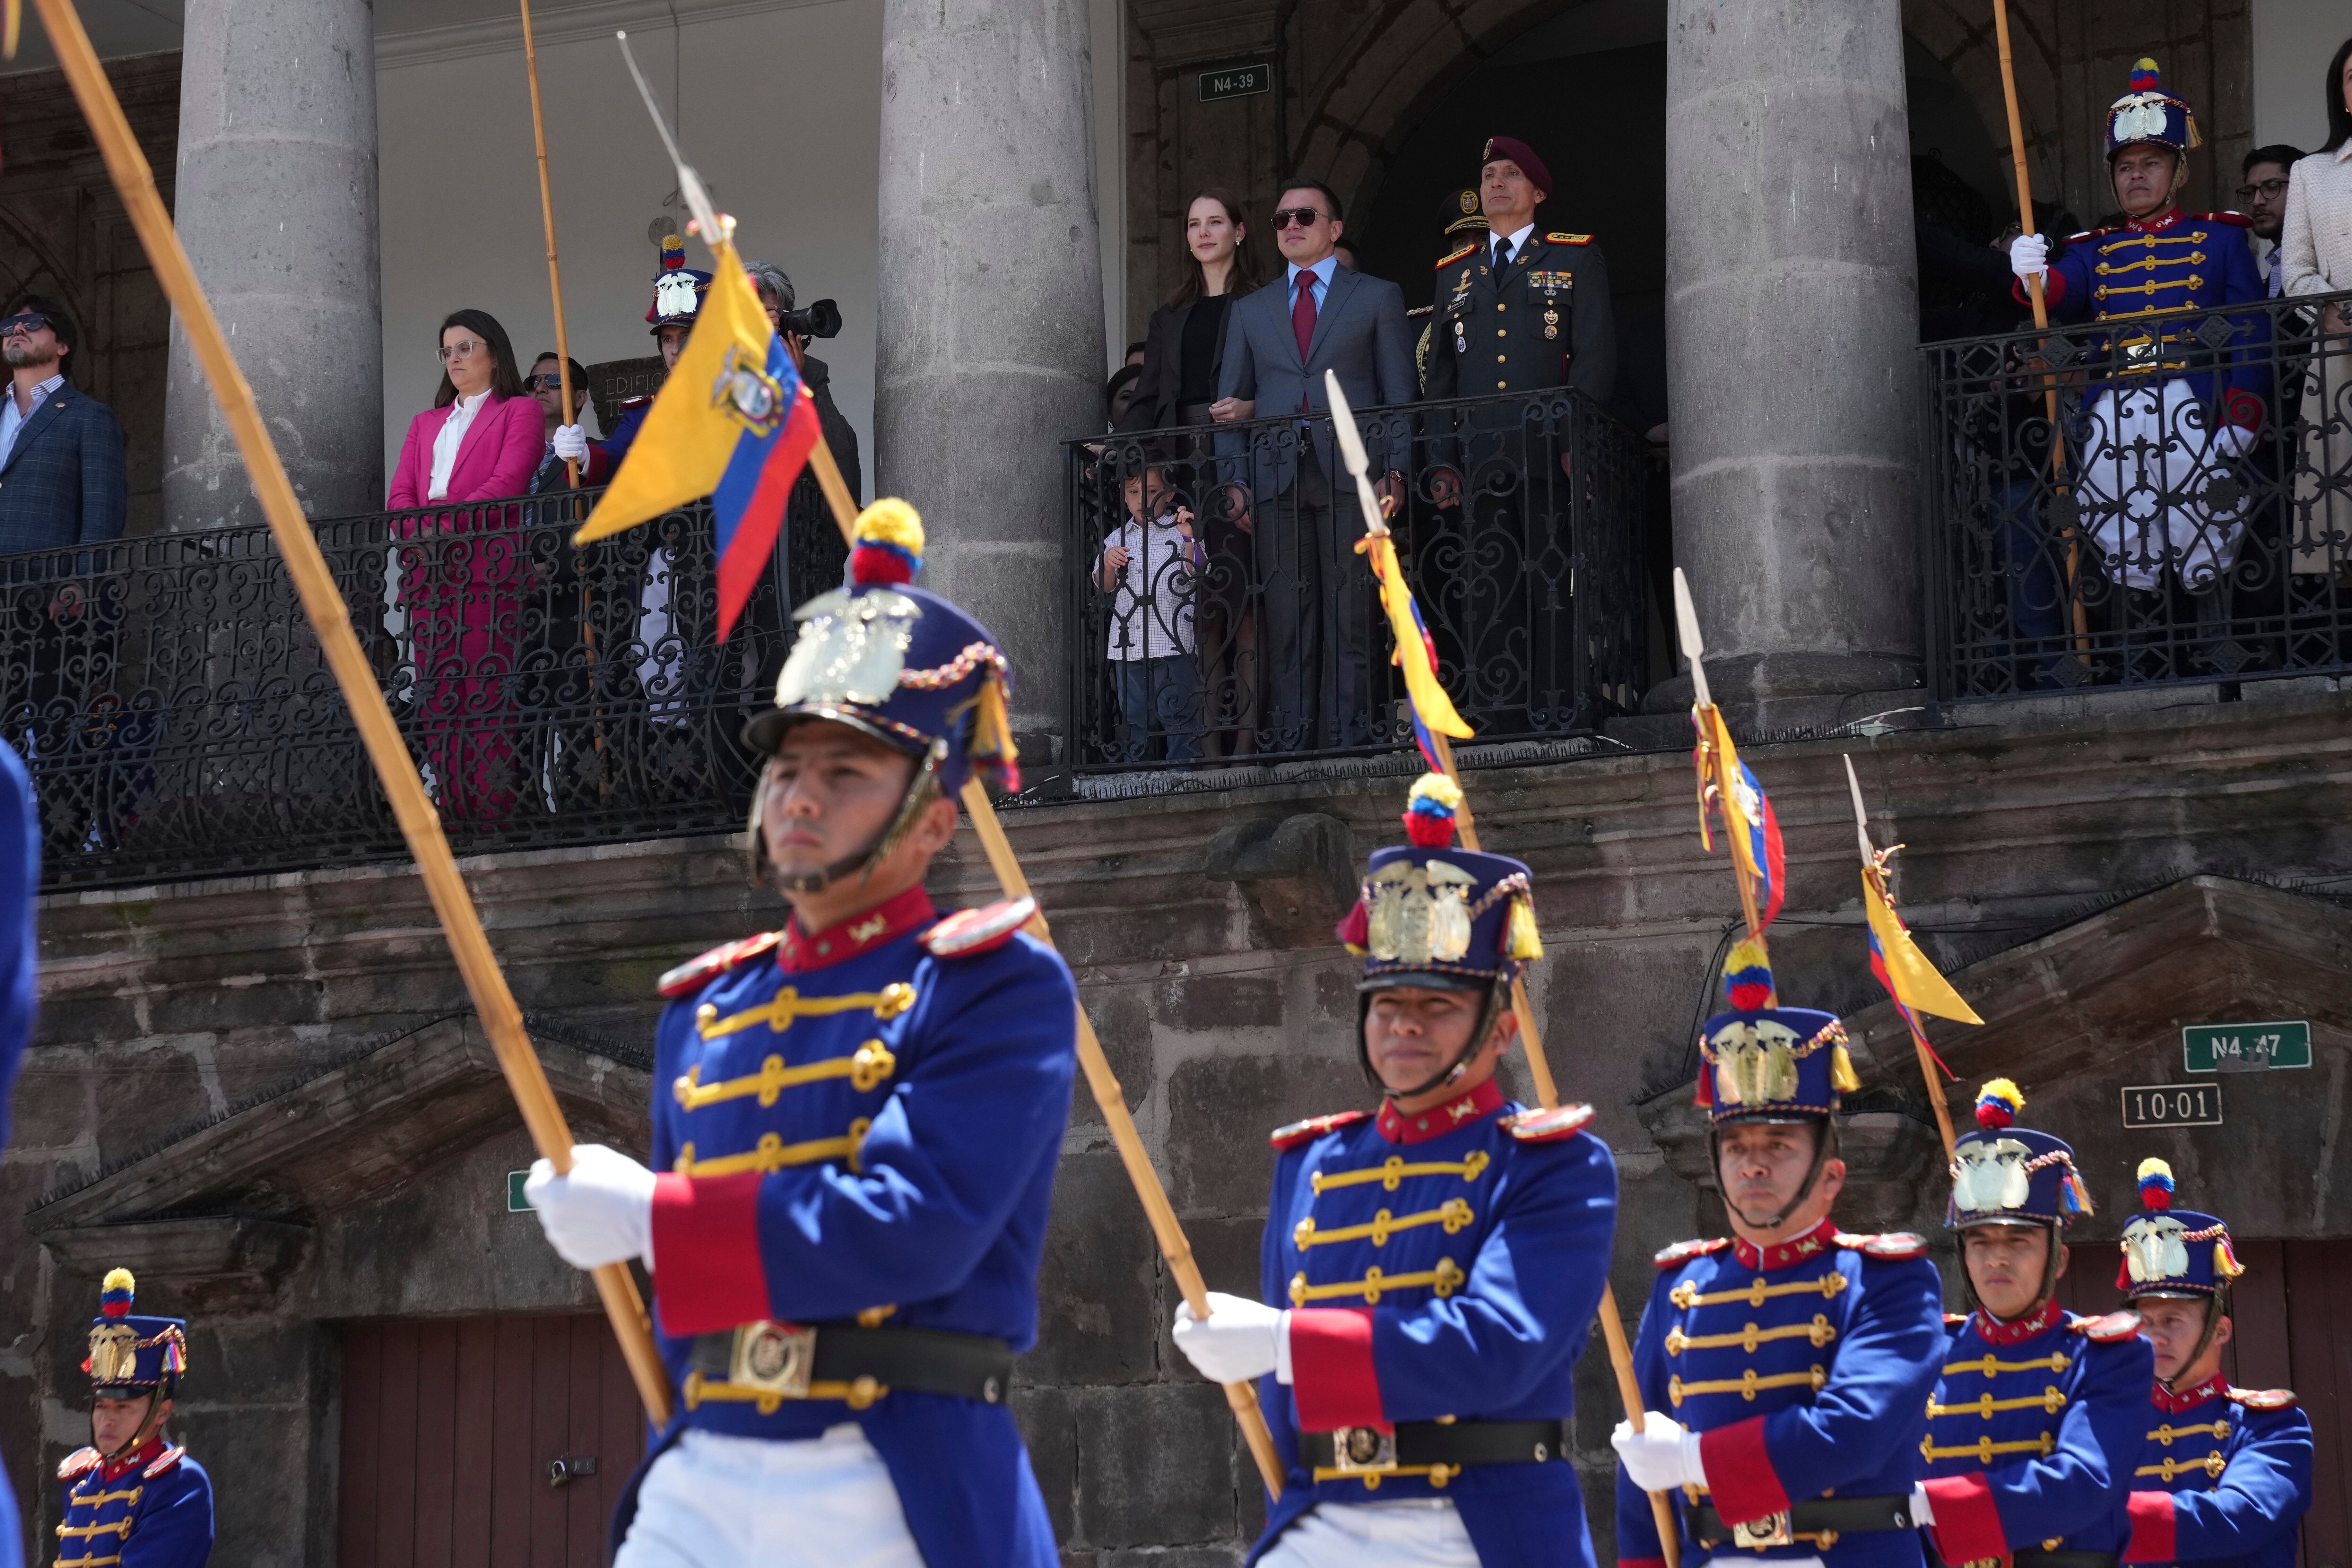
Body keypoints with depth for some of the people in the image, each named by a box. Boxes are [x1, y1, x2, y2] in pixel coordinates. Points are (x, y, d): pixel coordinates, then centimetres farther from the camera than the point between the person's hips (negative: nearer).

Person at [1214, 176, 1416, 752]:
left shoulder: (1378, 297, 14)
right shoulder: (1250, 309, 21)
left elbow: (1401, 392, 8)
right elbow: (1231, 401, 17)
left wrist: (1395, 470, -5)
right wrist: (1234, 481, 2)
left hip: (1350, 475, -2)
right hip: (1275, 481, 2)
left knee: (1351, 616, -6)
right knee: (1286, 619, -2)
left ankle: (1350, 741, -6)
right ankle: (1291, 744, -2)